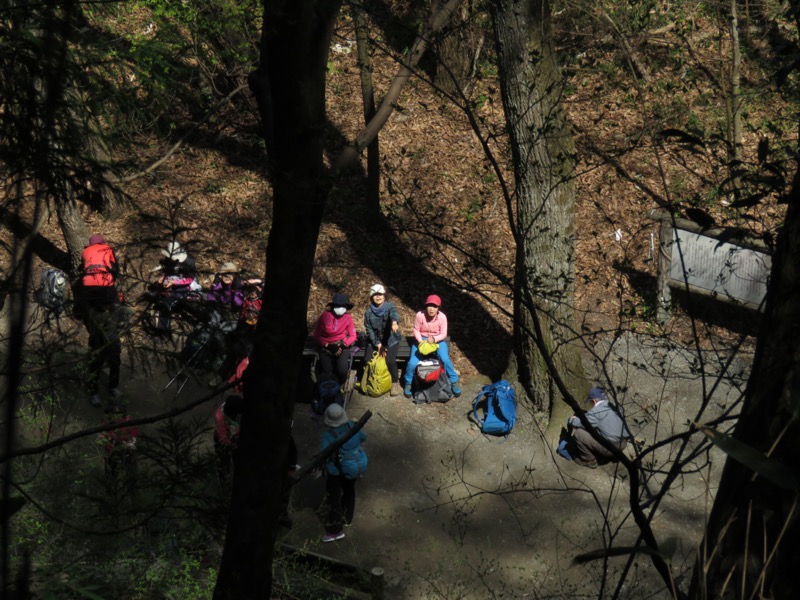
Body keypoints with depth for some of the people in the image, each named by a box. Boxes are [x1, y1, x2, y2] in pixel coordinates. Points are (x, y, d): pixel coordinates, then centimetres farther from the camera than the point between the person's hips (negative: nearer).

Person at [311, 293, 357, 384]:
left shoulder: (348, 317, -9)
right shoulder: (324, 316, -14)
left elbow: (353, 336, 0)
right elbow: (316, 335, -7)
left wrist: (343, 345, -16)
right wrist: (328, 345, -16)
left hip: (342, 346, 0)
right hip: (326, 347, 0)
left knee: (342, 370, -17)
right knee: (327, 371, -11)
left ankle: (340, 387, 15)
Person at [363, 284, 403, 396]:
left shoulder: (390, 306, -14)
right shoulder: (369, 312, -5)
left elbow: (394, 313, -37)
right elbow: (369, 329, -4)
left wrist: (394, 322, -62)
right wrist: (378, 345, -15)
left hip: (391, 339, -3)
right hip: (375, 340, 3)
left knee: (390, 360, -24)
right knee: (368, 359, -15)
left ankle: (395, 383, -3)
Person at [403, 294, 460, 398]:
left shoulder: (442, 317, -19)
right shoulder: (420, 315, -20)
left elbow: (443, 334, -11)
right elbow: (416, 330, -7)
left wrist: (434, 339, -29)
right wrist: (420, 341, -23)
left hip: (437, 340, 0)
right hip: (422, 339, 0)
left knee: (445, 359, -26)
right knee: (412, 363, -19)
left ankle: (454, 382, -4)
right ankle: (408, 383, 9)